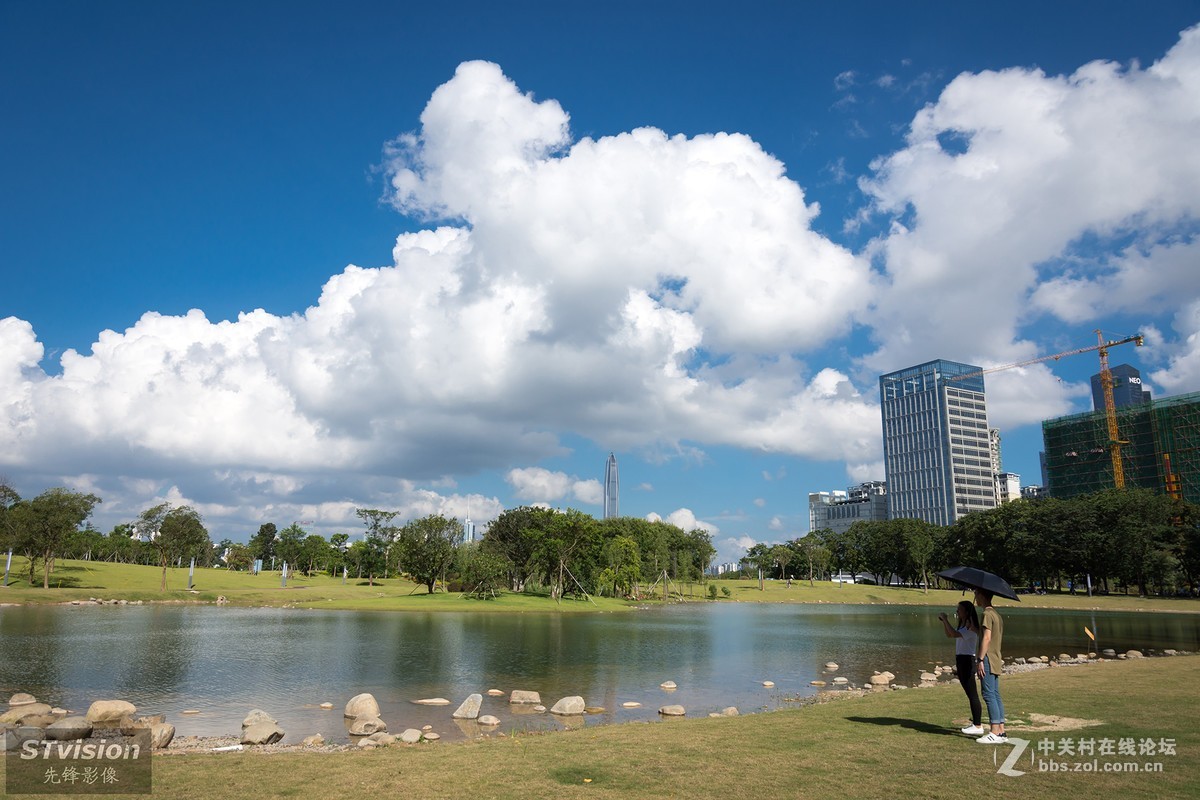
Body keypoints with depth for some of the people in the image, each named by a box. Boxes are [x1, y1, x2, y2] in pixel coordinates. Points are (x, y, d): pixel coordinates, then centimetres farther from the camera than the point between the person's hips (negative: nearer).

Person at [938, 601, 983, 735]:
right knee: (970, 694, 15)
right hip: (961, 660, 10)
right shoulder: (962, 626, 16)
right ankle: (976, 723, 22)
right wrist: (944, 621, 10)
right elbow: (949, 635, 23)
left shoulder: (970, 627, -15)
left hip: (967, 660, -10)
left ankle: (978, 726, -4)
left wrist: (945, 619, -18)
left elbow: (954, 634, -27)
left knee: (972, 694, -7)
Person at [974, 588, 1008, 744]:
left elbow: (986, 638, -18)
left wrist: (980, 660, -18)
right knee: (996, 696, 9)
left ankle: (995, 733, -10)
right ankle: (1001, 731, 9)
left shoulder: (987, 614, -11)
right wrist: (1000, 658, 23)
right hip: (996, 661, 10)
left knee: (989, 695, -9)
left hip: (988, 660, -10)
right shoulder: (997, 614, 19)